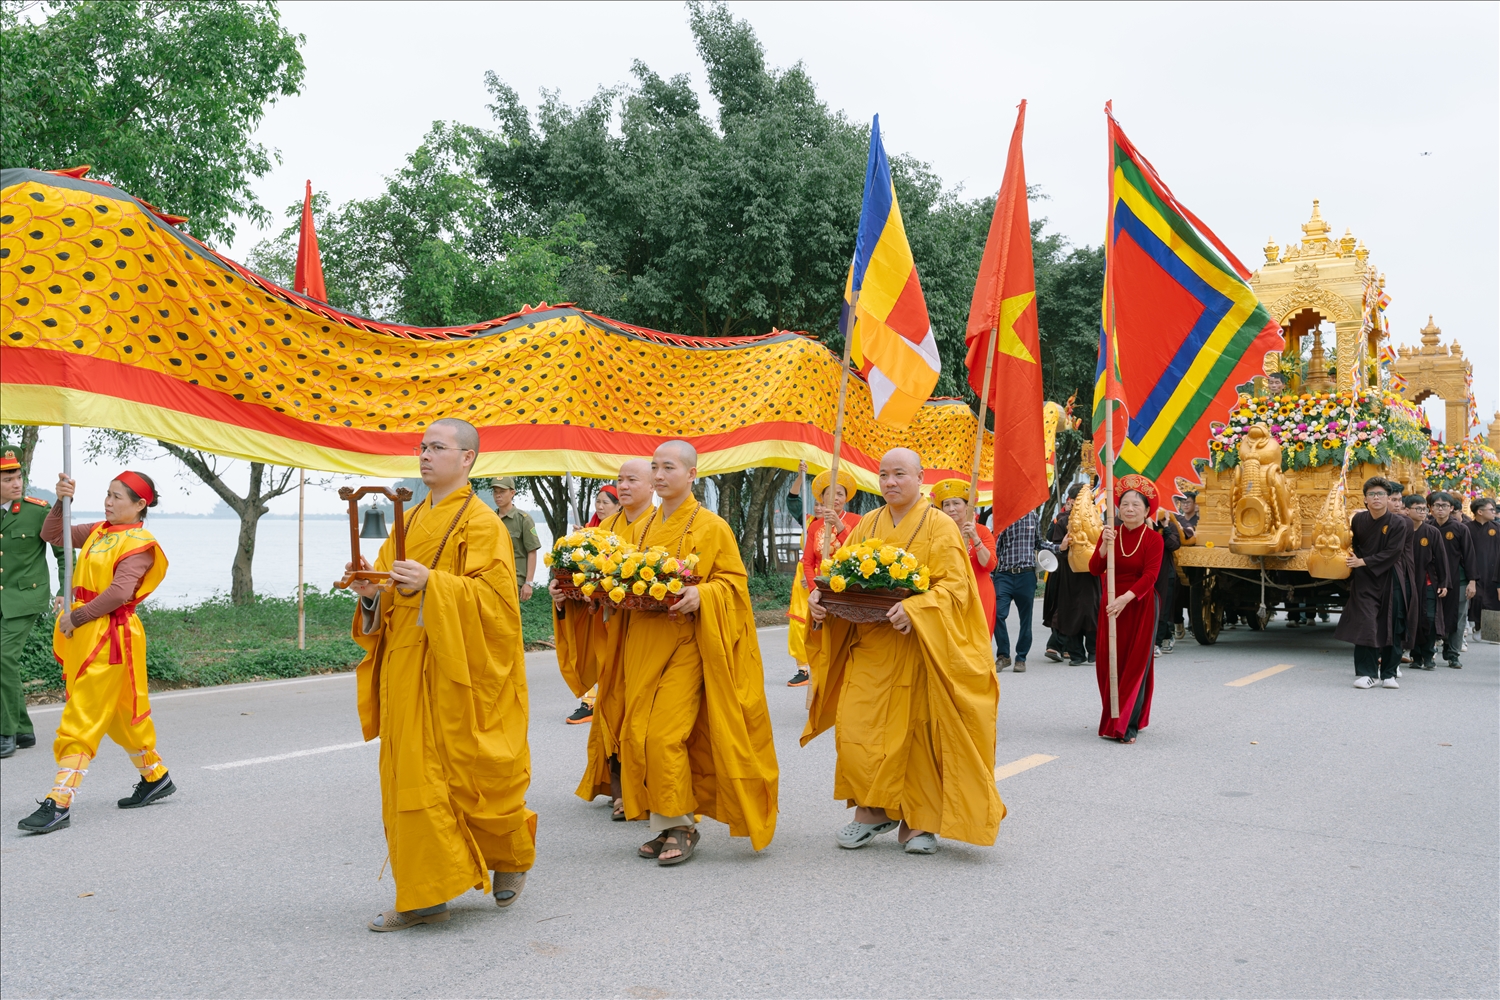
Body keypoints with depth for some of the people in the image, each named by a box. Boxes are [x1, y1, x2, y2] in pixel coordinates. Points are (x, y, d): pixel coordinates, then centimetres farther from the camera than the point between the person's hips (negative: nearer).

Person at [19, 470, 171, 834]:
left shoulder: (139, 543, -12)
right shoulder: (98, 532, 13)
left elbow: (120, 591, -23)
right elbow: (51, 534, 16)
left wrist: (76, 617, -18)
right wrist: (61, 502, 1)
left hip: (110, 638, -9)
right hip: (82, 636, 9)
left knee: (81, 721, -8)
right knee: (120, 714, 18)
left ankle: (59, 804, -6)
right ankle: (156, 779, 31)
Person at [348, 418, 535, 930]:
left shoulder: (482, 523, -7)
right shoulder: (410, 520, 15)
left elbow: (495, 595, -16)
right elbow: (391, 591, 18)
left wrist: (431, 583, -24)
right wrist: (371, 591, -4)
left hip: (461, 669, -6)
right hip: (408, 668, 7)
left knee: (471, 772, 1)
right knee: (412, 775, 5)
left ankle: (512, 856, 27)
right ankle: (425, 895, 14)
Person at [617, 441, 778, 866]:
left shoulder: (711, 526, -4)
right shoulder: (646, 526, 14)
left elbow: (733, 579, -4)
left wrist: (701, 595, -22)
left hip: (685, 642, -6)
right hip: (643, 642, 6)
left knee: (664, 735, -12)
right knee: (639, 733, 4)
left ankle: (680, 825, 5)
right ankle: (664, 824, 17)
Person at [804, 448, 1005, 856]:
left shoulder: (940, 526, -1)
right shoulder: (867, 525, 14)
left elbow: (954, 585, -10)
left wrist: (913, 608, -26)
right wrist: (821, 597, -6)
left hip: (918, 649, -4)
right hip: (869, 647, 4)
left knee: (917, 731, 1)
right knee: (856, 727, -3)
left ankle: (918, 820, 15)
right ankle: (872, 810, 14)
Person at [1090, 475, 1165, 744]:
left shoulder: (1153, 539, -6)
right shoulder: (1109, 533, 3)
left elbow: (1150, 576, -18)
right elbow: (1094, 569, -7)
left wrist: (1125, 598, -30)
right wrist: (1105, 545, -23)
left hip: (1140, 606, -3)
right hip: (1110, 605, 3)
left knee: (1136, 664, -1)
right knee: (1110, 662, 5)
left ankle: (1128, 725, 2)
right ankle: (1112, 720, 18)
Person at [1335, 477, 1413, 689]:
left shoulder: (1399, 524, -7)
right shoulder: (1359, 519, 2)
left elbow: (1392, 553, -13)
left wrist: (1363, 562, -16)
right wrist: (1354, 556, 1)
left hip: (1390, 581, -1)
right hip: (1364, 582, 1)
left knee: (1391, 627, 2)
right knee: (1365, 624, -7)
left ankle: (1388, 673, 14)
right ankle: (1366, 672, -1)